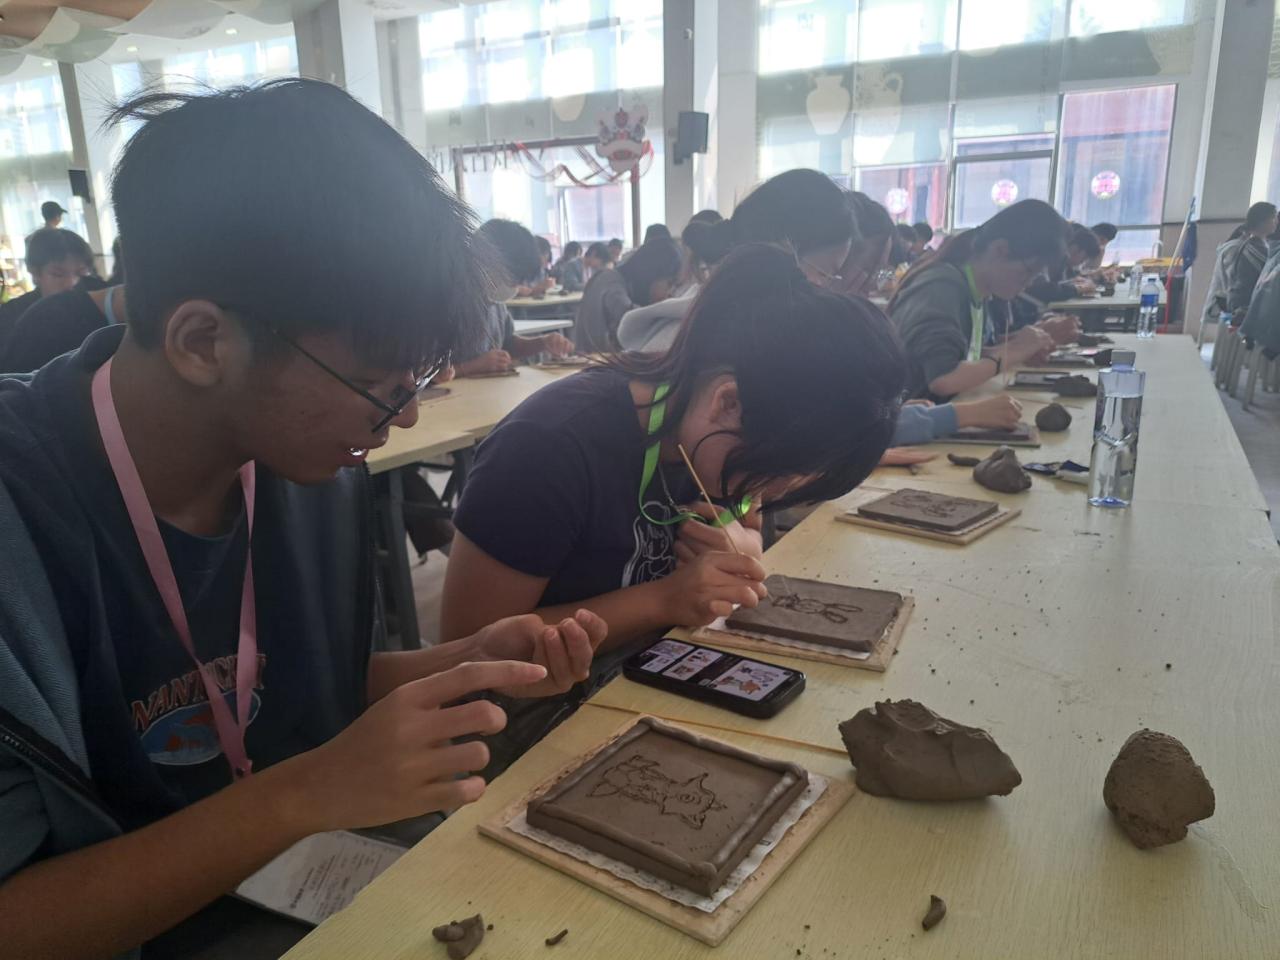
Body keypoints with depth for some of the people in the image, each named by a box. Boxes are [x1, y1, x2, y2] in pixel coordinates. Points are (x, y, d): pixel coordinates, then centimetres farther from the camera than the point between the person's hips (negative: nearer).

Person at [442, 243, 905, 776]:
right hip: (541, 726, -7)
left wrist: (741, 545, -15)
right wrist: (661, 601, -30)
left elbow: (748, 528, 11)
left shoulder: (714, 439, -7)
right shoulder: (552, 446, -28)